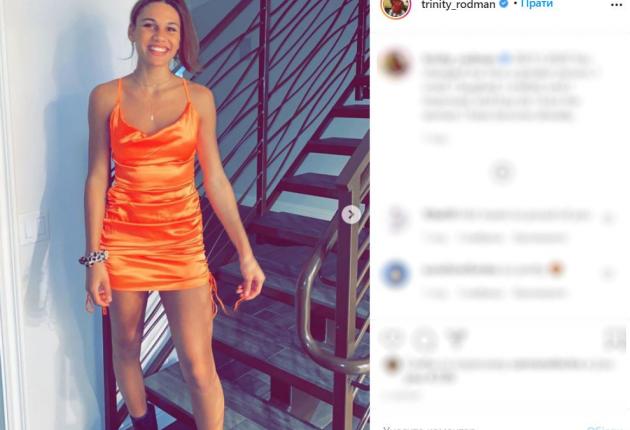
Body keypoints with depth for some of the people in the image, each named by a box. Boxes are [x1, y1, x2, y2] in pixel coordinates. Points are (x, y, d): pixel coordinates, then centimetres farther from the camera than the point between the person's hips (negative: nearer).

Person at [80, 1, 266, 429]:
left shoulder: (200, 98, 1)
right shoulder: (106, 96, 1)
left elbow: (216, 180, 1)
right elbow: (97, 177, 2)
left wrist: (246, 254, -3)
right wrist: (95, 257, -4)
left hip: (182, 238, -1)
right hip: (123, 238, 1)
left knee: (199, 367, -5)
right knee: (126, 347, 16)